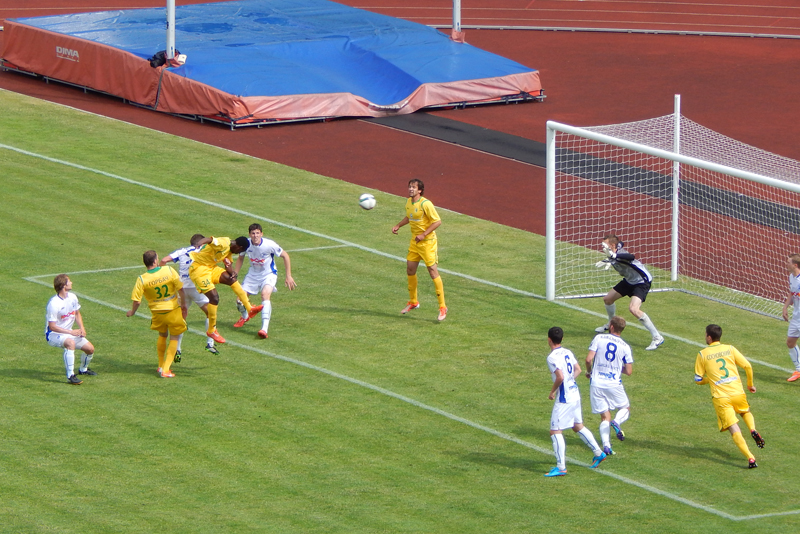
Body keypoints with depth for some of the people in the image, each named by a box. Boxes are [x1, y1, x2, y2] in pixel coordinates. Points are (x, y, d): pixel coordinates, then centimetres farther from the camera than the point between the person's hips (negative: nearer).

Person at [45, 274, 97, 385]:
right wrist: (71, 332, -26)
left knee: (90, 348, -1)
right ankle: (70, 376, -35)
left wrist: (82, 328, 0)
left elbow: (77, 314, 18)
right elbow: (52, 326, -23)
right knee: (70, 342, -38)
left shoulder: (72, 297, 0)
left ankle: (83, 369, 31)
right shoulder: (54, 303, -24)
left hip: (68, 332, 8)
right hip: (53, 334, -8)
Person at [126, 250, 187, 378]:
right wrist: (183, 304, 7)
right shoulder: (169, 271, -16)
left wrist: (132, 312, 7)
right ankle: (166, 370, 3)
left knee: (162, 336, 27)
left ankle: (161, 366, 34)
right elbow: (180, 289, -10)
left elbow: (136, 300, -14)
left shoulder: (142, 279, -16)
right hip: (173, 310, -2)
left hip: (157, 312, 2)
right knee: (174, 338, 11)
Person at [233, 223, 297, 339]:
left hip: (268, 275, -4)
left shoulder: (269, 245, -25)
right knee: (240, 300, -2)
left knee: (265, 295, -33)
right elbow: (241, 258, 8)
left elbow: (285, 256, -10)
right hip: (252, 275, 4)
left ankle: (265, 329, -40)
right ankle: (245, 317, 37)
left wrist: (288, 276, -11)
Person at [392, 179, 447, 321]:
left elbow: (437, 221, -18)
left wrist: (424, 235, -23)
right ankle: (413, 302, 31)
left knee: (433, 272, -8)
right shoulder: (409, 202, 5)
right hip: (414, 241, 8)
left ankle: (442, 307, -2)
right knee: (410, 270, 12)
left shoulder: (425, 204, -20)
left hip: (427, 242, -8)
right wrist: (398, 225, 11)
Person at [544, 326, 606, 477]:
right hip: (575, 394, 9)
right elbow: (578, 370, 17)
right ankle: (598, 453, 29)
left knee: (555, 431, -4)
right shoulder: (567, 352, 8)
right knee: (578, 426, 24)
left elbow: (560, 377, -28)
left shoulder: (552, 357, -18)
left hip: (564, 398, -9)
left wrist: (552, 391, -14)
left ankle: (561, 467, -6)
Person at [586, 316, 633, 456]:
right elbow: (629, 371, 0)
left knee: (605, 417, 8)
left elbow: (588, 359, -10)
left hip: (597, 383, 1)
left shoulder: (599, 338, -4)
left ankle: (606, 445, -11)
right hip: (614, 385, -1)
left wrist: (589, 371, 11)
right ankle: (616, 422, -14)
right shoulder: (625, 347, -2)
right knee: (625, 409, 20)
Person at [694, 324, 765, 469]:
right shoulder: (730, 349, 7)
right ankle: (753, 430, 3)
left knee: (734, 429, -4)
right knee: (746, 412, 34)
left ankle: (750, 458, -20)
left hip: (720, 397, -3)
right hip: (738, 392, 3)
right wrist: (750, 385, 20)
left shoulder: (702, 354, 1)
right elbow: (748, 366, 3)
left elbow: (698, 380, 4)